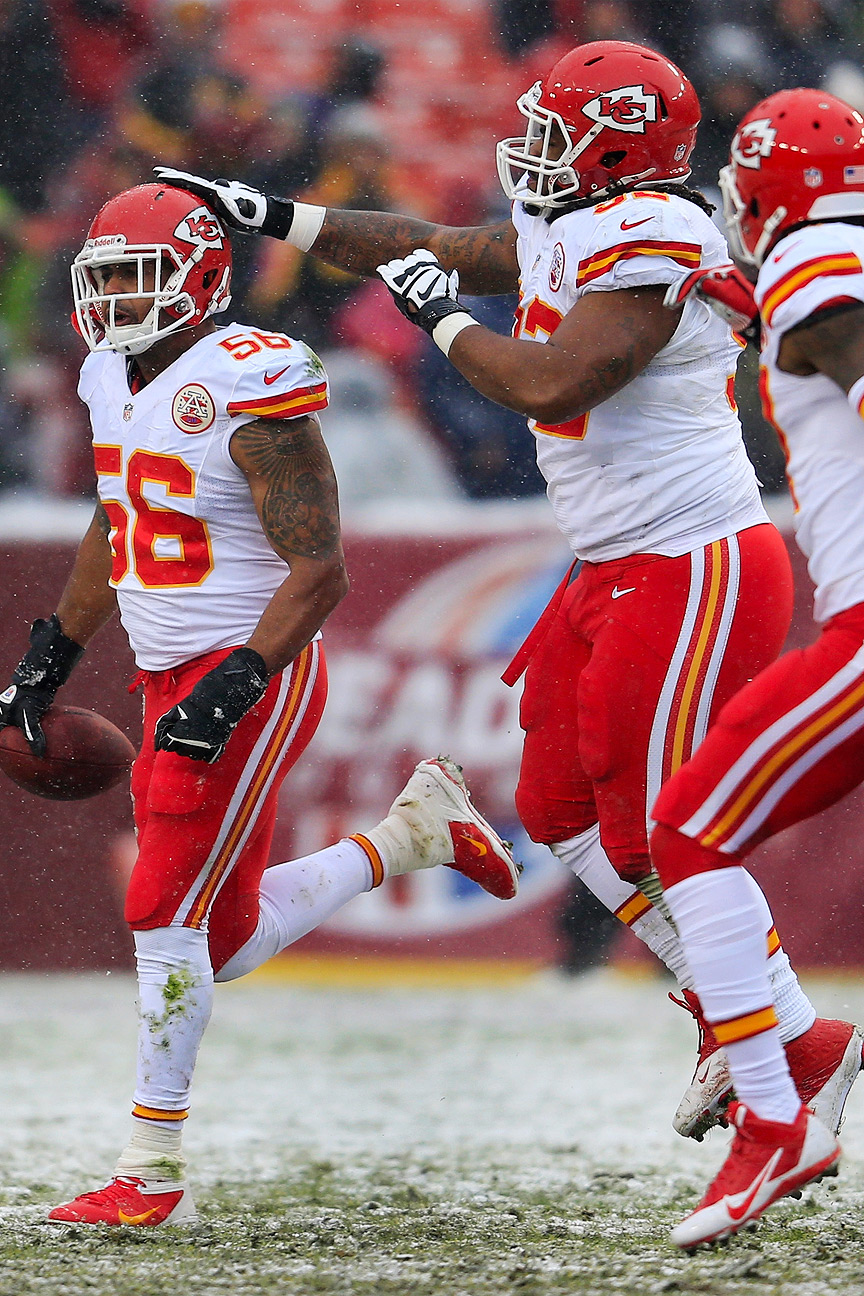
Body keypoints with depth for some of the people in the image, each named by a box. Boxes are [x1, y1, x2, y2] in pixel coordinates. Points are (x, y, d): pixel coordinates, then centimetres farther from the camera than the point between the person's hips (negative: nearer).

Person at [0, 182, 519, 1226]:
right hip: (172, 683, 9)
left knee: (166, 916, -12)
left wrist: (234, 688, -26)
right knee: (225, 945, 13)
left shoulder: (247, 389, -18)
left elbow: (320, 571, -18)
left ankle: (152, 1174, -5)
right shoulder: (113, 381, 8)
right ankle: (417, 831, 30)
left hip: (253, 679, -9)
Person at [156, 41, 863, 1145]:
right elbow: (425, 247, 23)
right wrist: (265, 215, 21)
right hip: (621, 577, 10)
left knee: (659, 838, -6)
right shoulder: (565, 237, 10)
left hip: (698, 576, -10)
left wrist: (441, 317, -12)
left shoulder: (650, 245, -19)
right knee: (561, 808, 13)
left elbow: (549, 386, -27)